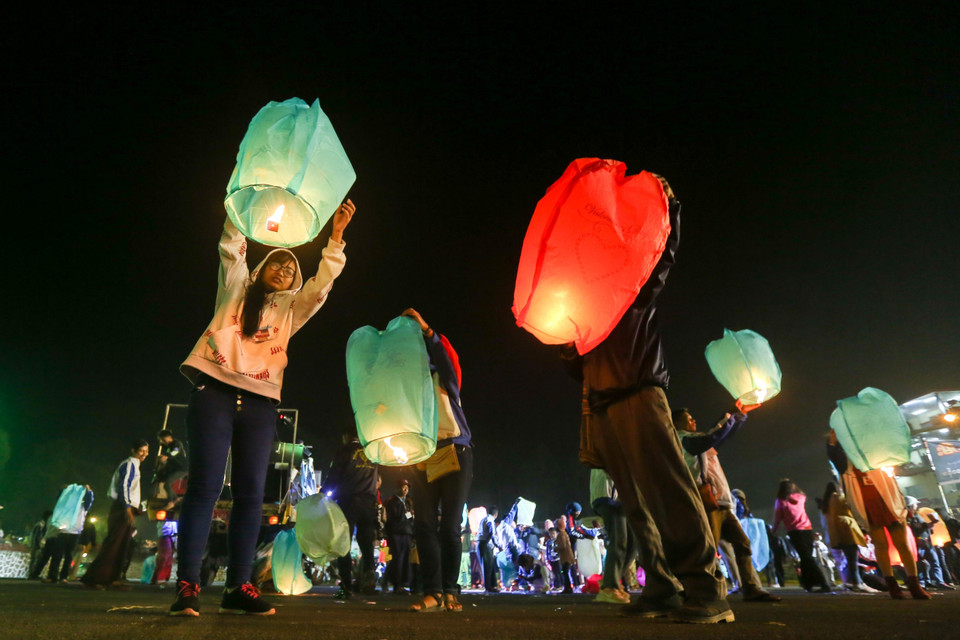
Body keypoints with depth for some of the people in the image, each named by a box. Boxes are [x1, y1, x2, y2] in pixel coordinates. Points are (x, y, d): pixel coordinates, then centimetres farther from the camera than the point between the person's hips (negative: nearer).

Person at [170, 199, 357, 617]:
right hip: (214, 391, -2)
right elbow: (231, 247, 8)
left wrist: (336, 238, 0)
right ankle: (187, 585, -5)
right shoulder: (236, 288, 19)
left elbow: (322, 284, 9)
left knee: (251, 493, -3)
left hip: (259, 404, 3)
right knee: (204, 486, -8)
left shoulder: (290, 309, 21)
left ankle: (238, 588, 0)